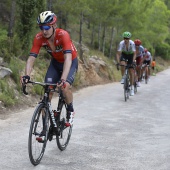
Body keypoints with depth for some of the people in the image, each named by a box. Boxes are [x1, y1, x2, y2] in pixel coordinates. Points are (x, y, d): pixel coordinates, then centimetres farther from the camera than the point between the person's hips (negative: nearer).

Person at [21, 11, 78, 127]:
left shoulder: (63, 35, -35)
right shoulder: (39, 38, -23)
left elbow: (68, 58, -45)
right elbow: (31, 58, -27)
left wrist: (63, 79, -57)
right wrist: (27, 75, -45)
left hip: (71, 63, -4)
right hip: (55, 63, 4)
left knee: (65, 87, -27)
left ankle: (70, 111, 3)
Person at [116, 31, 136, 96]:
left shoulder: (132, 43, -31)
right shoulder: (121, 43, -29)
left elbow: (134, 54, -30)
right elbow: (118, 54, -29)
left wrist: (133, 61, -44)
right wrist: (118, 62, -40)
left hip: (131, 55, -1)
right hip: (124, 54, 1)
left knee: (131, 71, -6)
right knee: (122, 64, -33)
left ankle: (132, 88, -2)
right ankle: (123, 78, -11)